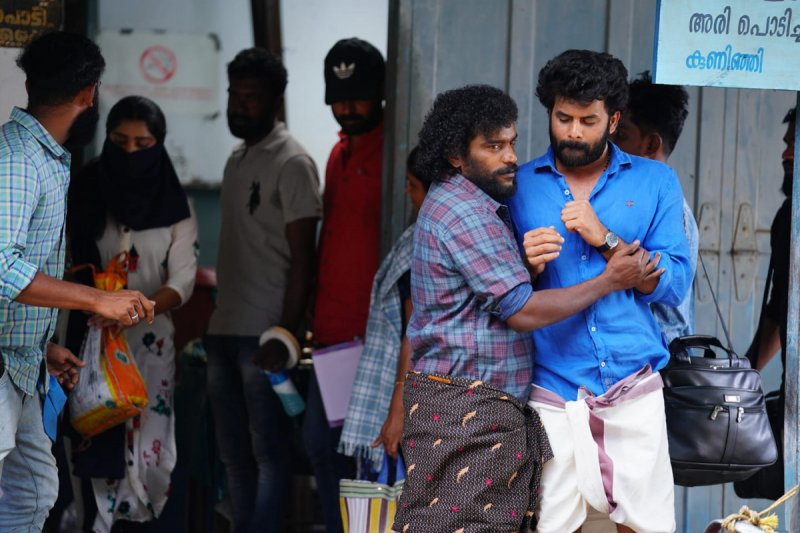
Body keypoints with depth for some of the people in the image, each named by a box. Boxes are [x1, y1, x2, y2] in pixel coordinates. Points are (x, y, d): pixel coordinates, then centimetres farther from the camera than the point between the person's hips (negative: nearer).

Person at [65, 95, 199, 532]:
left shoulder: (175, 207, 2)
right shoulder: (83, 196, 3)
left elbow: (182, 282, -6)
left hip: (150, 340, 0)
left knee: (146, 450, -4)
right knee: (96, 447, -5)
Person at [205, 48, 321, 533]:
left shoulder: (292, 163, -8)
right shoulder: (237, 160, 16)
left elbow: (302, 258, -11)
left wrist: (285, 334, -16)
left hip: (264, 332, -8)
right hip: (226, 329, 8)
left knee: (268, 451, -4)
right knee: (234, 452, 11)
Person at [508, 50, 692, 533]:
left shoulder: (655, 182, 7)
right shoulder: (519, 185, 9)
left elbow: (674, 285, -1)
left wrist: (606, 240, -12)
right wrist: (525, 267, -11)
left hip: (634, 390, 0)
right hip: (552, 391, 0)